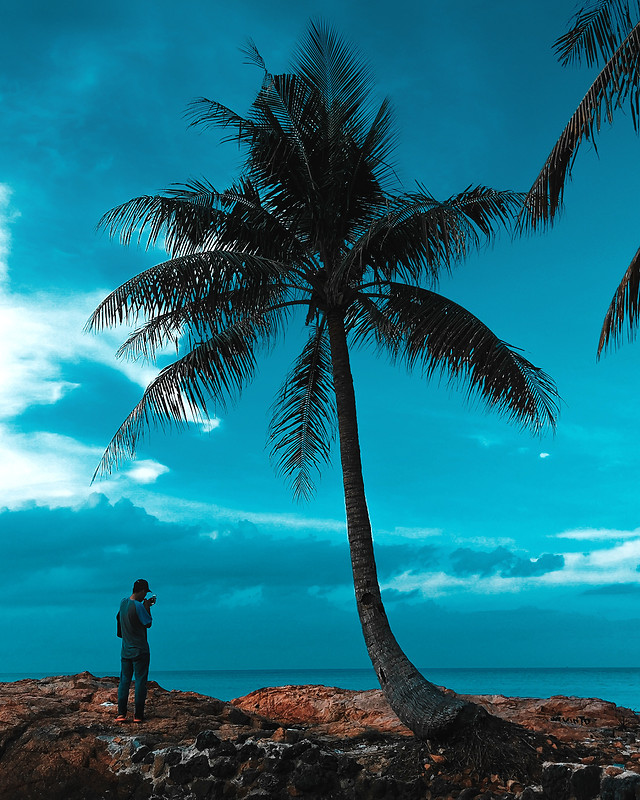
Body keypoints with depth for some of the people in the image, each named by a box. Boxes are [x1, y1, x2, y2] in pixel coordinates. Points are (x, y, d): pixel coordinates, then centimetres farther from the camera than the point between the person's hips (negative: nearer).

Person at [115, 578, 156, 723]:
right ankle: (138, 715, 2)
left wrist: (145, 605, 20)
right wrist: (147, 607, -2)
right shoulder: (138, 606, -18)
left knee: (124, 681, 10)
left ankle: (121, 714, 5)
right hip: (140, 651, -6)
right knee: (140, 681, 1)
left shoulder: (123, 602, 4)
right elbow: (148, 624, -7)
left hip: (125, 650, 6)